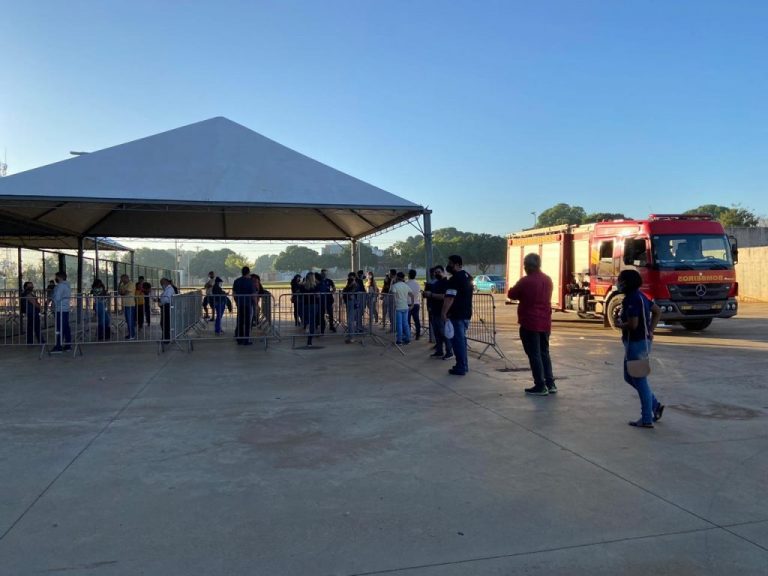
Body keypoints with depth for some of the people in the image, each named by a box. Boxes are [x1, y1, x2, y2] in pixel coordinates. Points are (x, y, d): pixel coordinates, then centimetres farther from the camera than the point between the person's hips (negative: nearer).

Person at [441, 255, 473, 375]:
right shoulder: (467, 277, 13)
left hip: (457, 315, -9)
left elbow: (449, 298, -24)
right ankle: (464, 365, 24)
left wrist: (443, 313, -23)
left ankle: (460, 368, 1)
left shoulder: (454, 279, -17)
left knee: (458, 340, -3)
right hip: (466, 314, 9)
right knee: (462, 339, 17)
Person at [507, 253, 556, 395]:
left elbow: (511, 294, -3)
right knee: (544, 353, 16)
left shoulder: (525, 281, -15)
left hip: (530, 323, -7)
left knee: (534, 355, -1)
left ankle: (540, 386, 0)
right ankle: (550, 384, 17)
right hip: (545, 322, 7)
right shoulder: (548, 280, 7)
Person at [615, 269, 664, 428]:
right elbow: (657, 311, 20)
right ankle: (655, 405, 24)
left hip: (636, 344, -10)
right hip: (642, 341, 10)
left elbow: (633, 324, -28)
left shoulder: (632, 299, -19)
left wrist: (620, 324, -8)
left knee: (640, 381, -1)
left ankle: (647, 419, 8)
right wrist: (650, 330, 14)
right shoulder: (639, 296, 11)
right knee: (629, 377, 20)